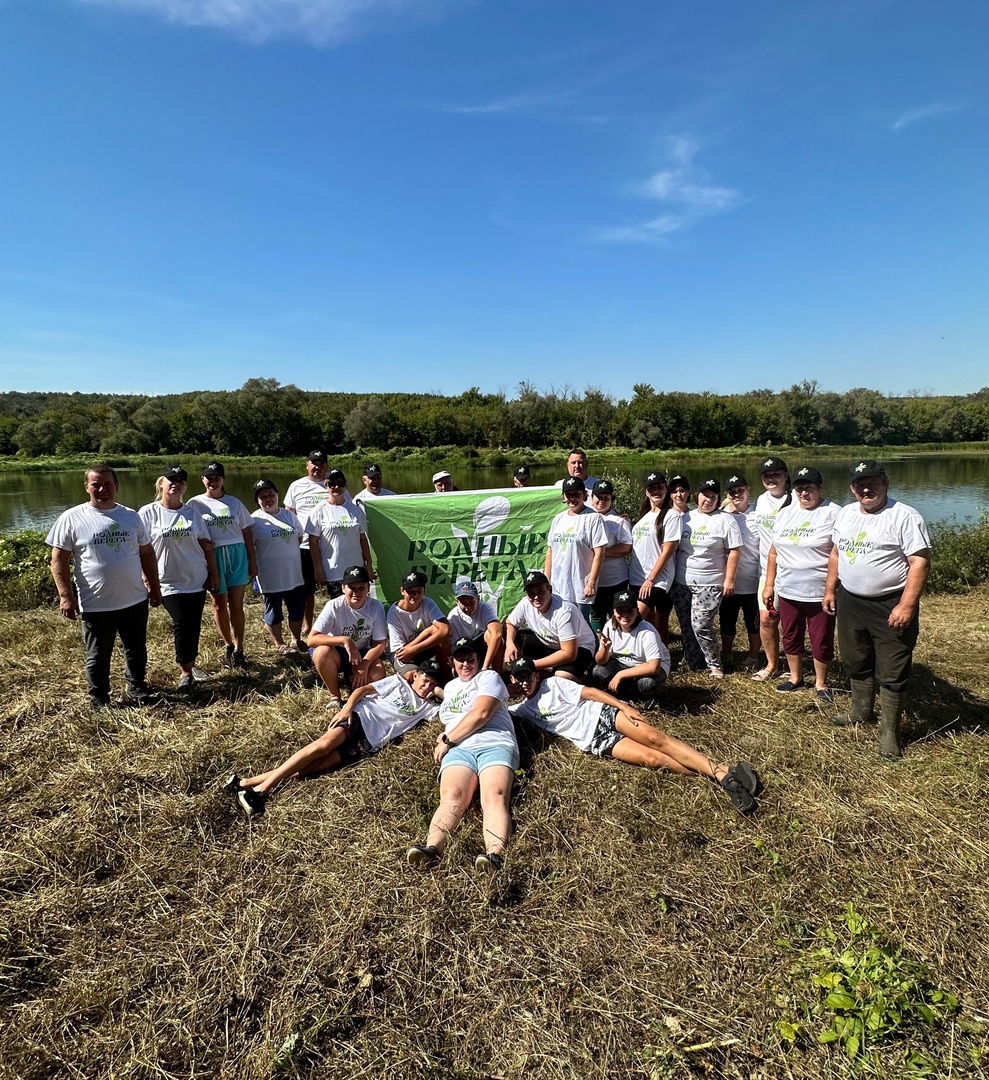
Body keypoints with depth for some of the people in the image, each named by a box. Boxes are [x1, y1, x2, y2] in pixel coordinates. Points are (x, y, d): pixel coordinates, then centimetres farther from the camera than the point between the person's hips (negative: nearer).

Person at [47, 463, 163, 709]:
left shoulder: (131, 516, 5)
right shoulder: (72, 518, -6)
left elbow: (146, 553, 12)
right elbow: (58, 560, -6)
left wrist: (154, 586, 10)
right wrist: (65, 596, -12)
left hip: (135, 600, 3)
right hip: (95, 605, -3)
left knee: (137, 650, 17)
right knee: (98, 656, 12)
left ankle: (138, 690, 36)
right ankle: (99, 701, 29)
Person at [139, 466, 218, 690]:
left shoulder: (192, 511, 5)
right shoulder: (148, 513, -4)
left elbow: (206, 545, 9)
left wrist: (214, 573, 7)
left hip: (197, 580, 4)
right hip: (170, 582, -3)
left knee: (194, 626, 8)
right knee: (182, 624, -12)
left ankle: (190, 665, 27)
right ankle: (185, 672, 3)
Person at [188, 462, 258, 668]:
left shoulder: (234, 503, 7)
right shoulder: (195, 503, 2)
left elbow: (247, 532, 9)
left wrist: (253, 560, 6)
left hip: (237, 555, 1)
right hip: (212, 557, 0)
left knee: (236, 605, 1)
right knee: (219, 605, 10)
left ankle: (238, 649, 11)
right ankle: (229, 645, 27)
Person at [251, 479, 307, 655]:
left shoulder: (290, 515, 7)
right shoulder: (255, 520, -9)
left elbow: (300, 537, 16)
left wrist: (287, 552, 9)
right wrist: (254, 568, -9)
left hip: (294, 573, 5)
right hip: (271, 576, -5)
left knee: (298, 607, 12)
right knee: (274, 610, 9)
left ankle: (296, 640, 31)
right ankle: (280, 644, 26)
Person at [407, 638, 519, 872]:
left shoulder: (490, 677, 13)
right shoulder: (449, 687, 33)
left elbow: (481, 714, -2)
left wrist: (447, 741, 1)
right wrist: (445, 737, 18)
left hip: (495, 745, -3)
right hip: (459, 750, 4)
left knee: (495, 796, -34)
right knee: (451, 797, -29)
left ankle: (495, 855, -58)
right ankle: (431, 849, -55)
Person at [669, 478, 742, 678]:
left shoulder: (725, 519, -5)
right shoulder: (686, 518, 9)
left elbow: (734, 551, -7)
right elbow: (675, 547, 14)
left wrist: (729, 579, -11)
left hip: (710, 584, -5)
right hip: (681, 582, 5)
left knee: (701, 626, -10)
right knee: (686, 625, 9)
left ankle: (714, 665, 9)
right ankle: (694, 662, 25)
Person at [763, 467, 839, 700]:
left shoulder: (833, 514, -9)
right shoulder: (784, 514, 9)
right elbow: (774, 552, 13)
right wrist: (769, 585, 11)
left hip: (820, 593, -5)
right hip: (787, 592, 5)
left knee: (822, 642, 7)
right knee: (790, 637, 17)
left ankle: (821, 684, 26)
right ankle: (795, 677, 35)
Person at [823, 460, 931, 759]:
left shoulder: (905, 517, -15)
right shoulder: (845, 514, 8)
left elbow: (920, 563, -19)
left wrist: (907, 606, -24)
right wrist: (830, 589, 14)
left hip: (890, 607, -7)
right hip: (849, 602, 7)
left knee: (892, 673, 3)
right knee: (857, 663, 21)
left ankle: (889, 732, 17)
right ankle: (860, 712, 41)